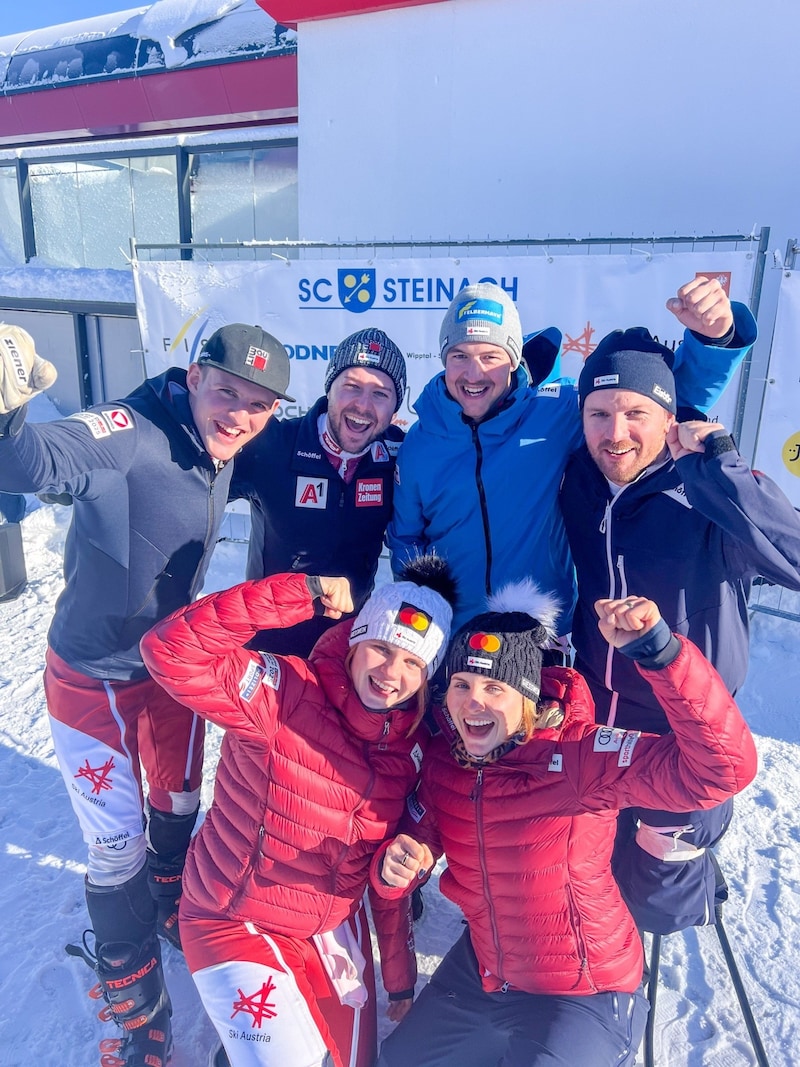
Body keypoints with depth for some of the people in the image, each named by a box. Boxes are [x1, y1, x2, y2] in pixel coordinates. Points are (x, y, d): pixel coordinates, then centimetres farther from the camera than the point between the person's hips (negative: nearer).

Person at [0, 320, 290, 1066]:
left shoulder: (221, 455, -7)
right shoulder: (130, 433, -29)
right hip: (92, 679, -6)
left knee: (178, 808, 23)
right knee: (118, 850, 5)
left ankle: (174, 912, 55)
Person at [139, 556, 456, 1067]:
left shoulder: (415, 746, -10)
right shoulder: (283, 692, -27)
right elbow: (171, 651, -42)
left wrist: (400, 976, 8)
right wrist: (300, 594, -47)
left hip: (334, 928, 5)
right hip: (236, 924, -5)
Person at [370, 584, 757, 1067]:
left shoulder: (577, 754, -31)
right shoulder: (443, 758, -12)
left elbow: (724, 767, -41)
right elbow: (416, 841, 0)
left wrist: (658, 649, -52)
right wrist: (394, 867, -24)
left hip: (583, 994, -6)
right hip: (480, 973, 6)